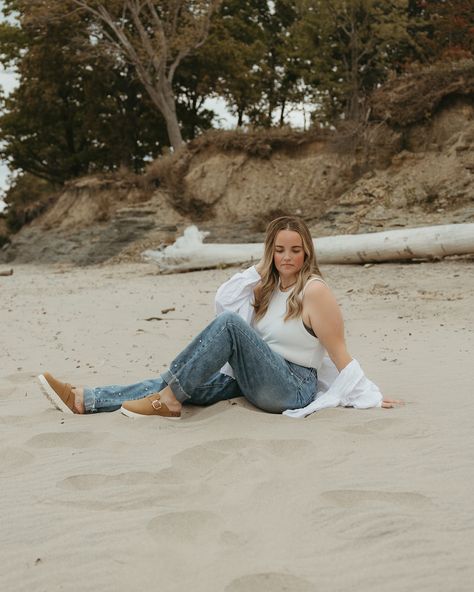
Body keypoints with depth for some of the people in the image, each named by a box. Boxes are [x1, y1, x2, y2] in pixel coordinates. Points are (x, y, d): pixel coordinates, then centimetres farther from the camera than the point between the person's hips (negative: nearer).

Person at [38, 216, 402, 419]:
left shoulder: (314, 290, -10)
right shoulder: (269, 287, 13)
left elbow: (339, 354, -8)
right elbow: (223, 301, 9)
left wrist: (370, 397, -8)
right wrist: (260, 270, 4)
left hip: (292, 390, -8)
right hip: (251, 380, 8)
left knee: (230, 323, -29)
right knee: (178, 383, -8)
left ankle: (169, 400, -24)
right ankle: (84, 400, -12)